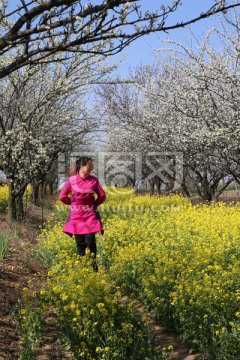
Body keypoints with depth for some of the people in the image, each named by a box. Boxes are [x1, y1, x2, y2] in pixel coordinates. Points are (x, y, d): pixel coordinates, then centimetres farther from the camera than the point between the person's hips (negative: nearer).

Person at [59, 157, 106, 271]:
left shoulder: (94, 180, -1)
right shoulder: (72, 180, -5)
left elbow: (102, 196, 6)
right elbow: (62, 196, 1)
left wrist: (94, 205, 4)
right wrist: (73, 204, 6)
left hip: (90, 214, 0)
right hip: (76, 215, 0)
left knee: (90, 240, -9)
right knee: (80, 242, 2)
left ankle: (93, 264, 10)